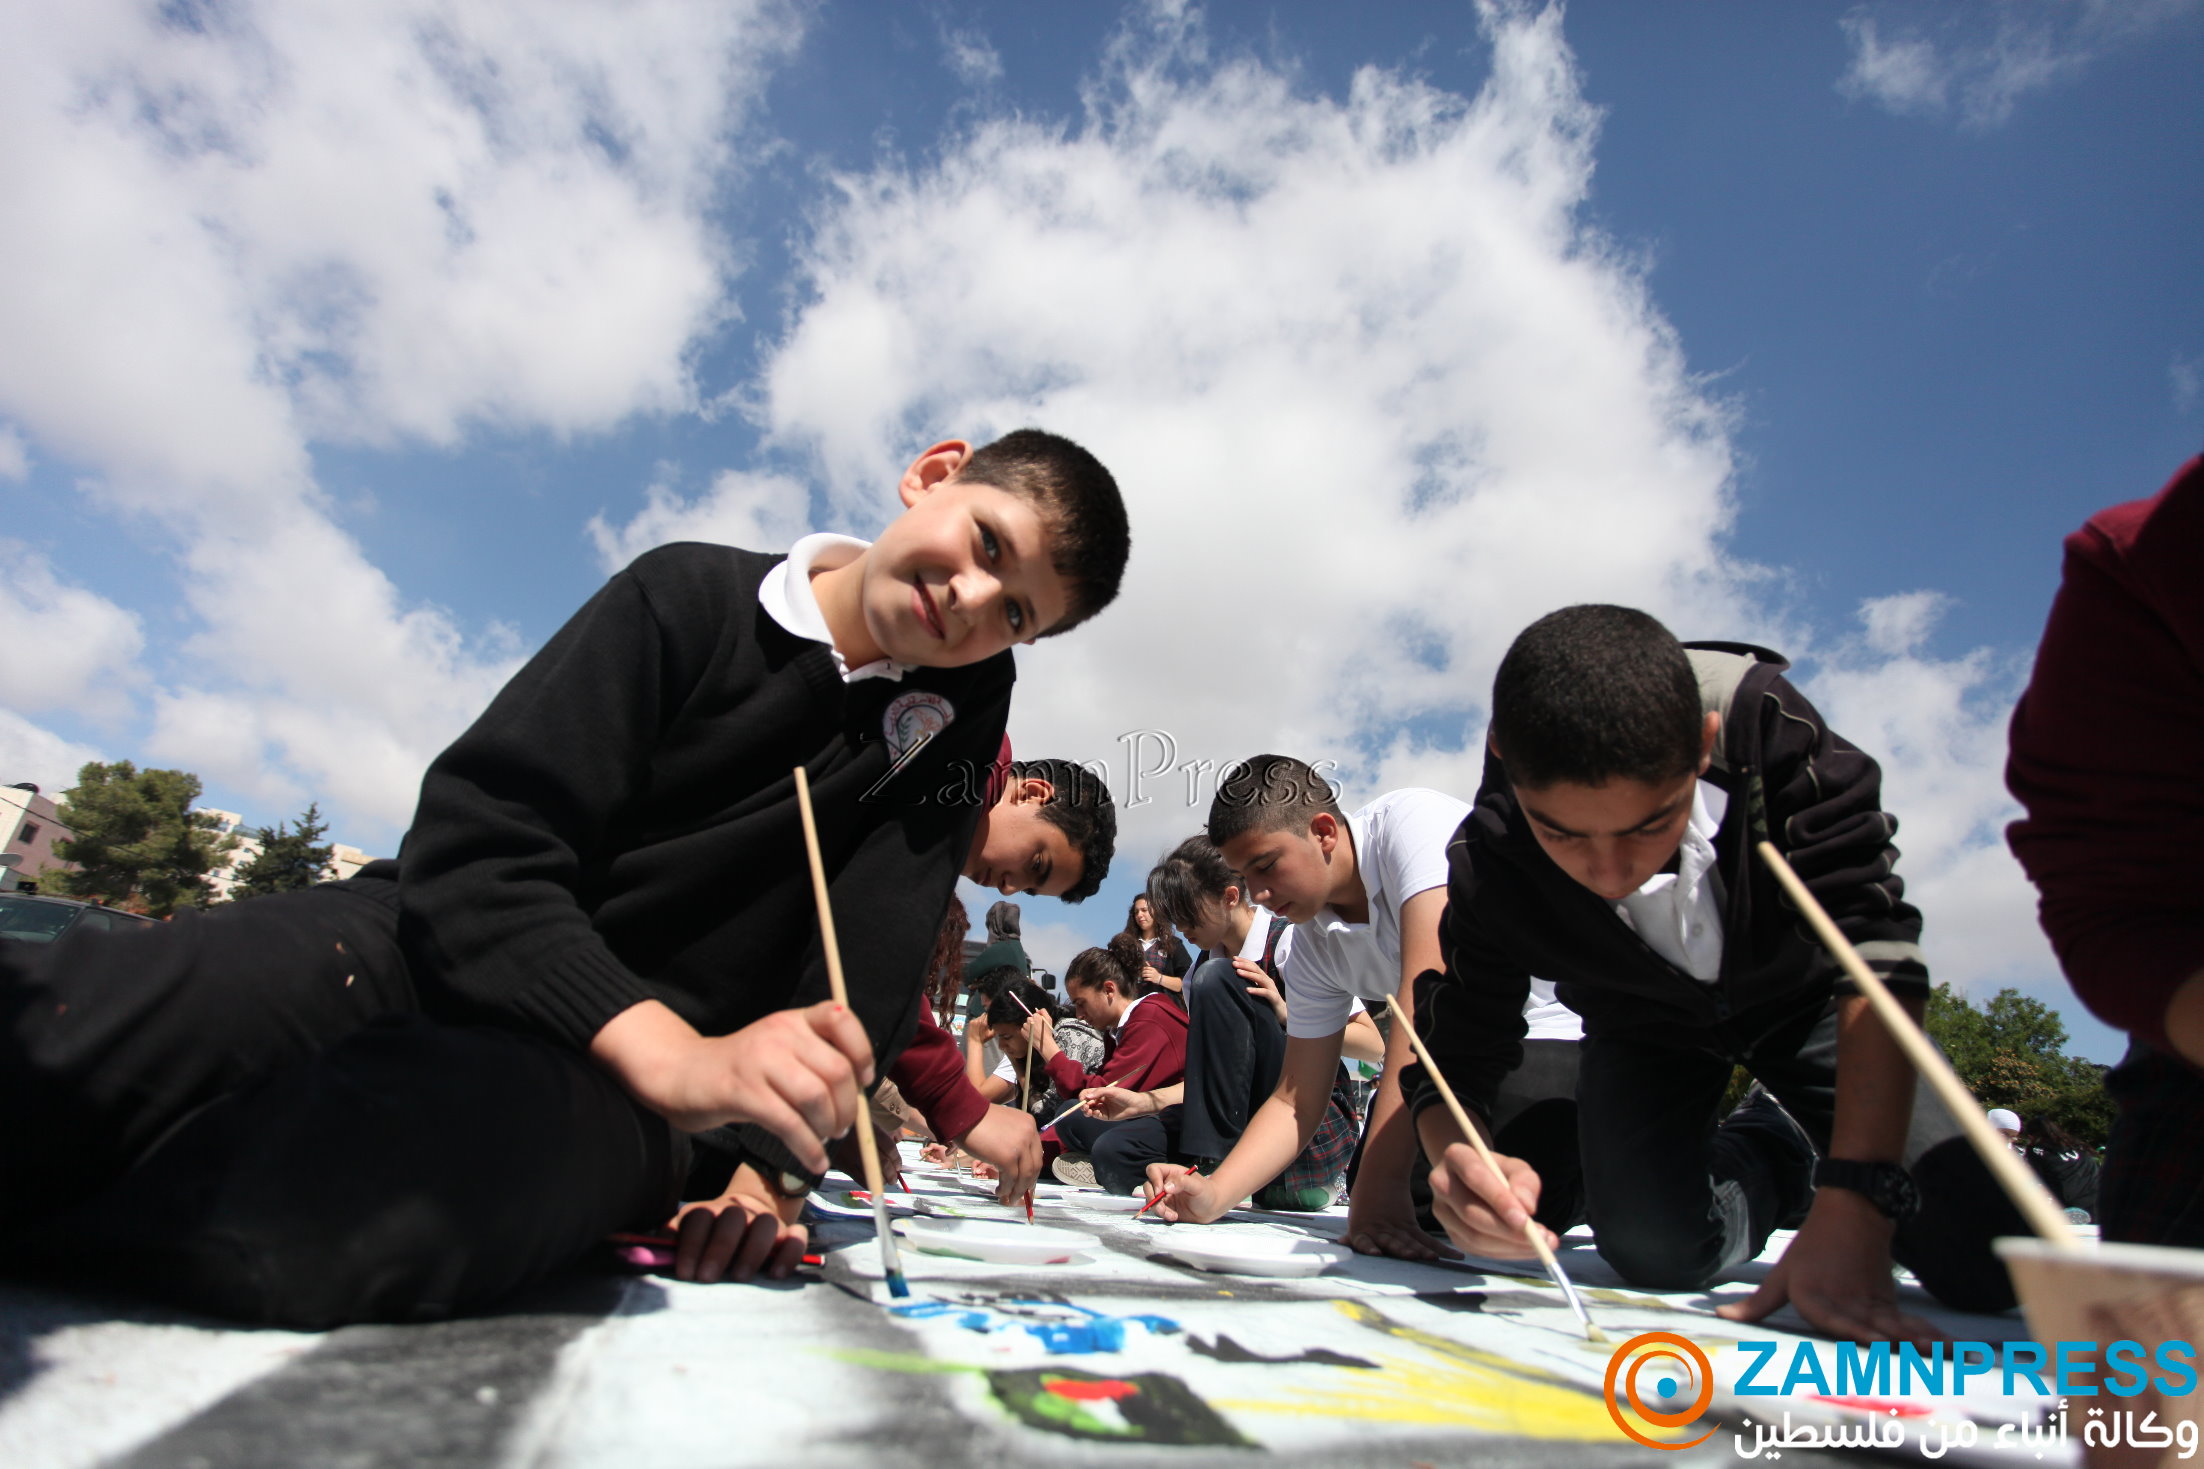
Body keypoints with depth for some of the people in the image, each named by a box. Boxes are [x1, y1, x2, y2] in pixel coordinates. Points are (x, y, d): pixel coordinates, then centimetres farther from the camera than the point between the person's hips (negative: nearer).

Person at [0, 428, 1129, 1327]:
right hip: (431, 940, 0)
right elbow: (469, 850, -13)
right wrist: (685, 1061, -27)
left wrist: (773, 1170, -19)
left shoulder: (960, 708, 4)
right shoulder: (689, 599, -2)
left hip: (609, 1073, 1)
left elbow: (867, 974, -3)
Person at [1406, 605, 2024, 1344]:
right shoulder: (1490, 864, -32)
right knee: (1655, 1249, -21)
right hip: (1648, 1024, 0)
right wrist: (1461, 1162, -47)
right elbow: (1453, 1062, -24)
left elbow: (1875, 949, -36)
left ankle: (1827, 1161, 20)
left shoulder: (1762, 724, -36)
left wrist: (1850, 1214, -42)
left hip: (1801, 990, 0)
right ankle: (1765, 1147, 13)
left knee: (1990, 1257, -14)